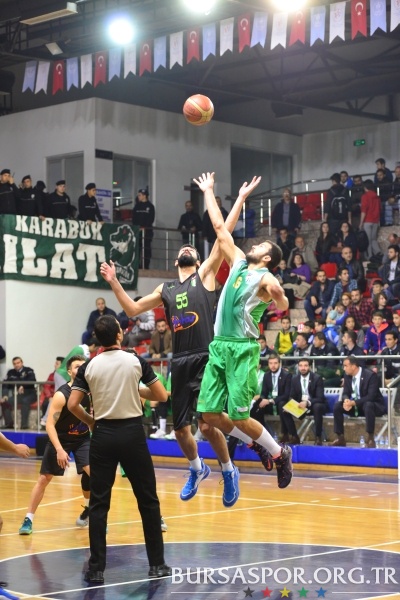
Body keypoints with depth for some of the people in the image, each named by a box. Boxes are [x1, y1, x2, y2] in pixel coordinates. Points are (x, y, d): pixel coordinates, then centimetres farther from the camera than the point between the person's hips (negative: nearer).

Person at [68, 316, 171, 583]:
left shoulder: (89, 367, -1)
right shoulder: (136, 361, -4)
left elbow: (73, 404, -6)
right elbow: (162, 396, -2)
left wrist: (91, 422, 11)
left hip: (103, 434, 1)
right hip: (132, 432, -1)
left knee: (98, 503, 5)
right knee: (148, 500, 8)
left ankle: (96, 569, 4)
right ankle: (157, 564, 12)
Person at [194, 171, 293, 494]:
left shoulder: (265, 278, -7)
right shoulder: (239, 262, 14)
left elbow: (283, 307, -26)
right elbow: (220, 228, 20)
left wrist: (278, 297, -47)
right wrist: (208, 193, 23)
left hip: (243, 349, -7)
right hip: (219, 346, 7)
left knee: (239, 417, -8)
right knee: (209, 413, 3)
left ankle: (280, 454, 13)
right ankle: (256, 442, 23)